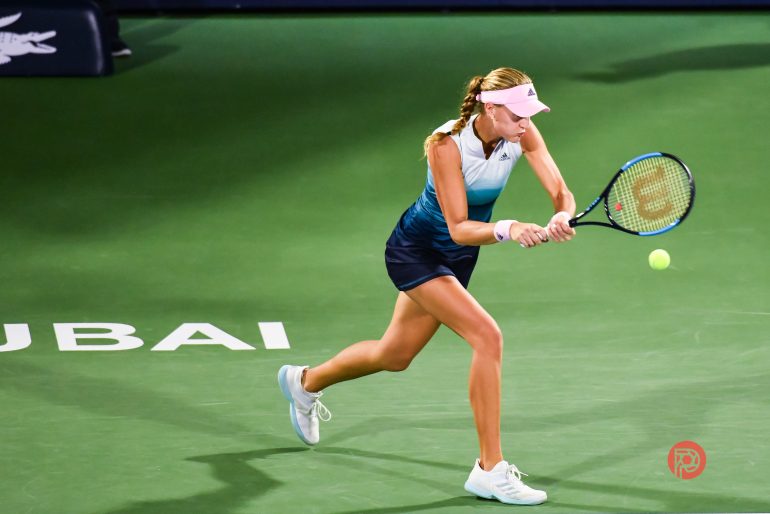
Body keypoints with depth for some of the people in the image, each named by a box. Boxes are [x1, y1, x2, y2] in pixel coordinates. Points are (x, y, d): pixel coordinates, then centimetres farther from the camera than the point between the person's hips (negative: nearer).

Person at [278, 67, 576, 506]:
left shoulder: (523, 135, -16)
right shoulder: (447, 144, -31)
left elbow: (562, 194, -19)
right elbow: (459, 228, -30)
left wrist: (561, 219, -42)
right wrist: (508, 230, -48)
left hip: (458, 259, 7)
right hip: (416, 251, -7)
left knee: (395, 355, 22)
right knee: (487, 336, -24)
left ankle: (305, 381, 51)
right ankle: (490, 469, -18)